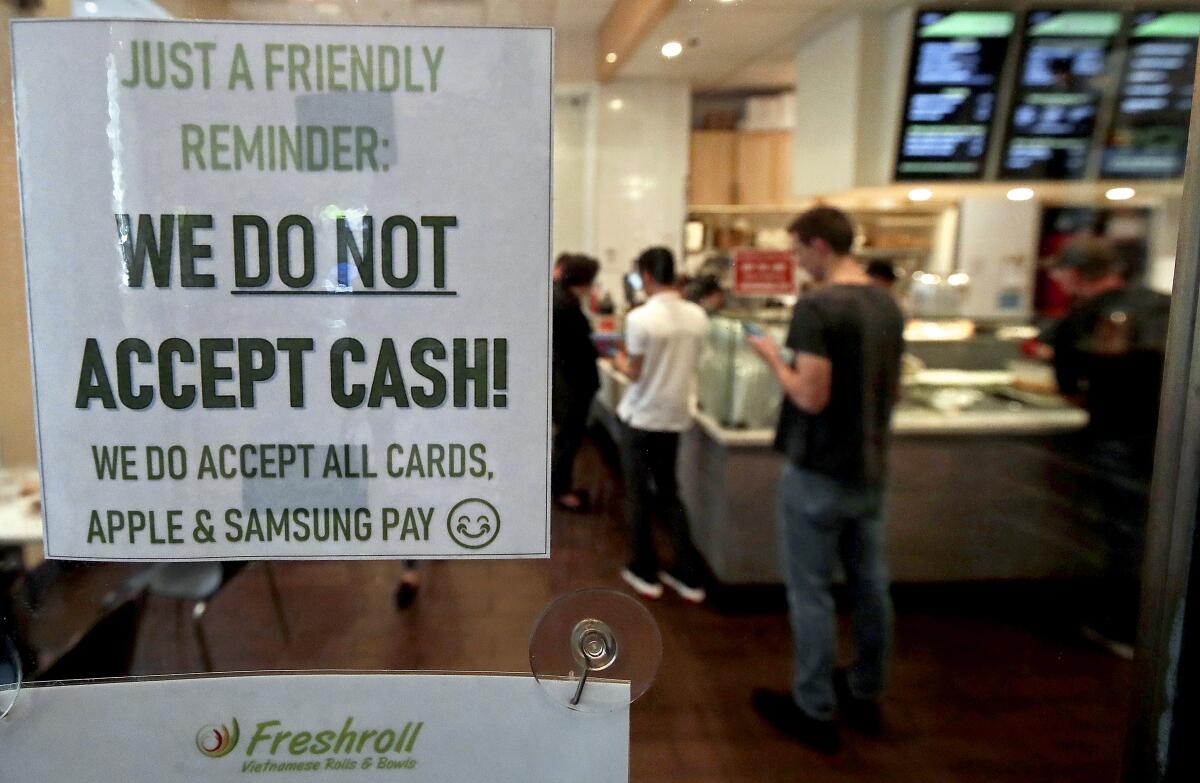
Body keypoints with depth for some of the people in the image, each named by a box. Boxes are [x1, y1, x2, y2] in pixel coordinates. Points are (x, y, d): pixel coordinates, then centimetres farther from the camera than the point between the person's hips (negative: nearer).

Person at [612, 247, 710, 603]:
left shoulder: (640, 318, -18)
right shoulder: (697, 317, -1)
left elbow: (635, 374, -13)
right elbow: (687, 365, 8)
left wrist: (620, 361, 7)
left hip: (641, 418, -5)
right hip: (676, 417, 5)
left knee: (638, 495, 9)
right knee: (669, 493, 17)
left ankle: (645, 573, 19)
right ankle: (688, 575, 18)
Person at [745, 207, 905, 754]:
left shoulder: (816, 307, -19)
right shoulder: (887, 305, 6)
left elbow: (811, 396, -24)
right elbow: (892, 390, 14)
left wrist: (773, 358, -9)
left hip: (819, 473, -8)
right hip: (869, 469, 8)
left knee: (810, 591, 4)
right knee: (869, 584, 16)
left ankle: (814, 712, 15)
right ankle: (865, 695, 32)